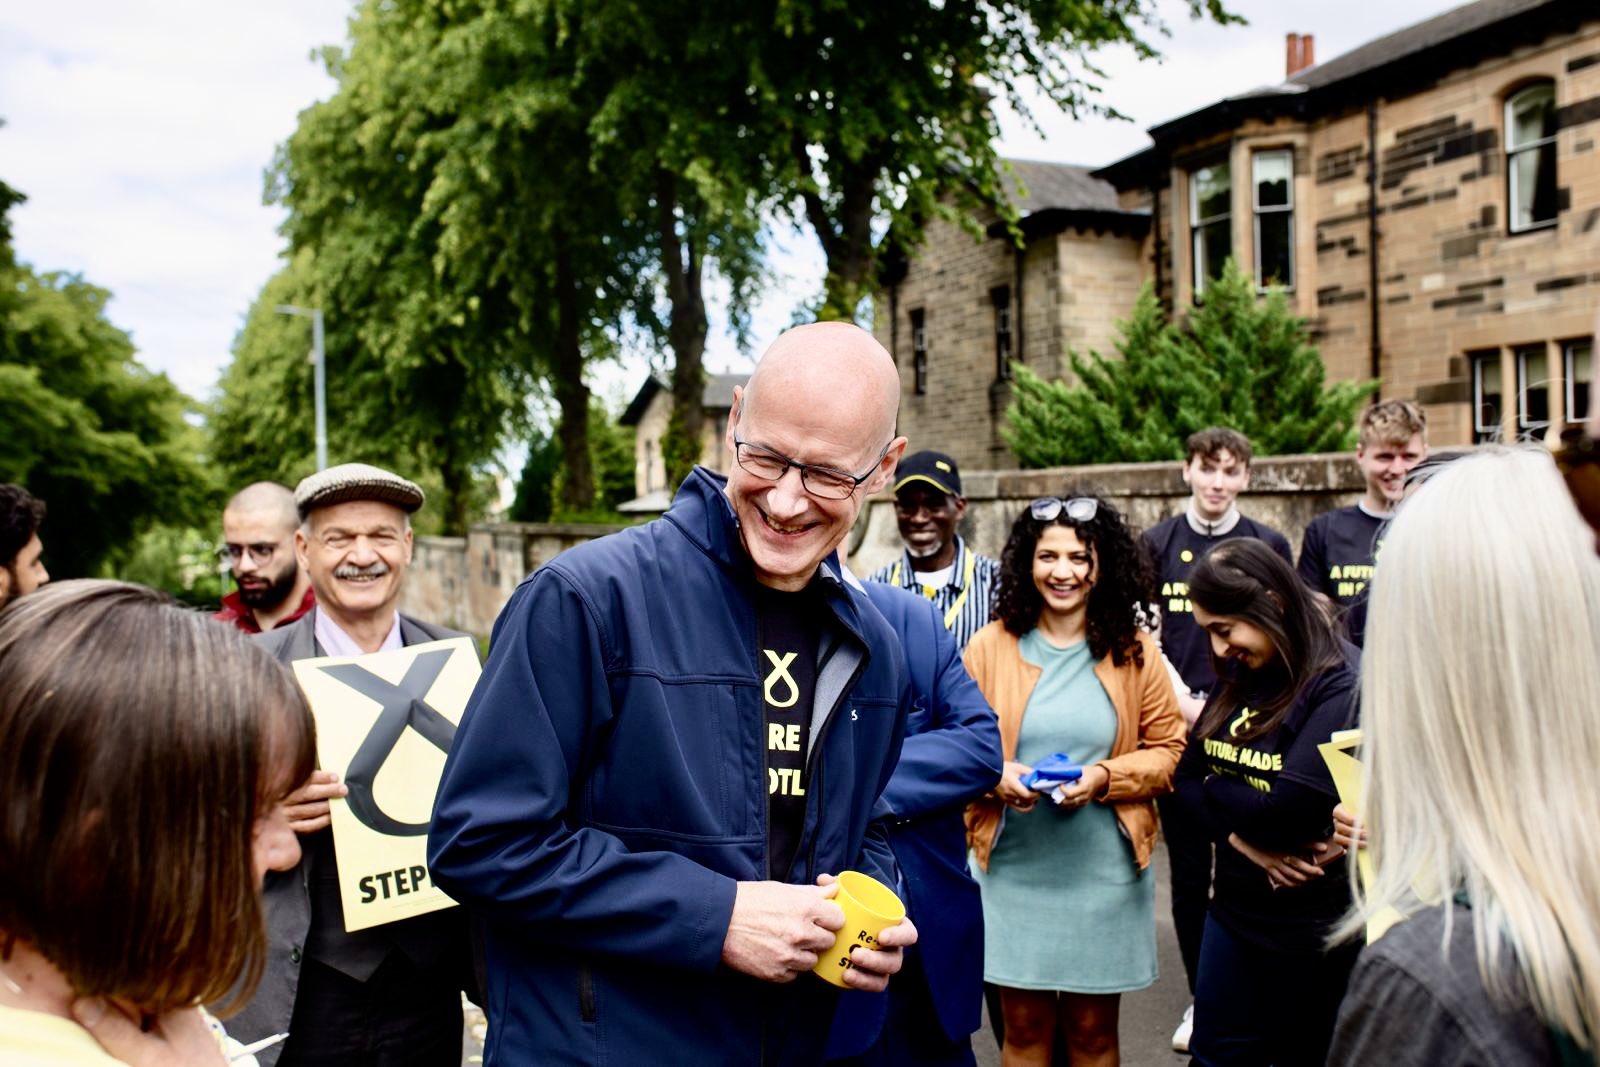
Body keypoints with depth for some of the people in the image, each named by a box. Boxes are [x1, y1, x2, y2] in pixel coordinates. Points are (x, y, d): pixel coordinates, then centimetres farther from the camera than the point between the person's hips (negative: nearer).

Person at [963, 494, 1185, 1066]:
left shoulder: (1135, 652, -1)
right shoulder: (991, 646, -3)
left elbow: (1169, 750, 3)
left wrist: (1106, 776, -14)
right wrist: (994, 775, -17)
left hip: (1104, 870, 0)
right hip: (1013, 869, 0)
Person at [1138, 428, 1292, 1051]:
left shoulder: (1269, 546, 7)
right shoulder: (1157, 544, 7)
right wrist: (1184, 702, -6)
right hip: (1178, 724, 1)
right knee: (1188, 870, 6)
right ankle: (1201, 997, 18)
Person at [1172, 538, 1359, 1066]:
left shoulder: (1344, 685, -20)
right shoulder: (1240, 674, 4)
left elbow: (1288, 810, -26)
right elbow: (1186, 777, 3)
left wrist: (1213, 784, -8)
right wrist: (1242, 839, -14)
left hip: (1314, 927, -6)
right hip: (1234, 908, 7)